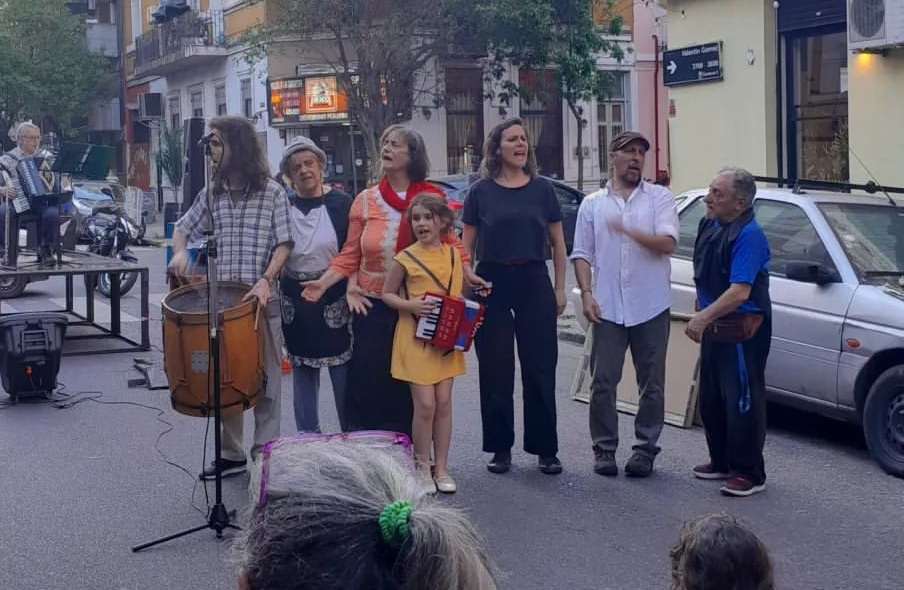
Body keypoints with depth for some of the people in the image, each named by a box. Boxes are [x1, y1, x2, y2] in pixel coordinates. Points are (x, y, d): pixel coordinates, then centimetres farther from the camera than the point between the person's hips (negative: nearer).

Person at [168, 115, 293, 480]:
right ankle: (231, 454, 18)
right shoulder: (212, 193, 9)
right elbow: (183, 228, 19)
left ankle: (264, 454, 11)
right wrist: (180, 252, -3)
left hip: (261, 300, -4)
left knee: (266, 381, 3)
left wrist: (265, 279, -21)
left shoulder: (272, 192, -3)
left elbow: (284, 244, -6)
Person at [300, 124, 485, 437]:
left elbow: (450, 241, 4)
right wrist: (323, 283, -7)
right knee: (370, 379, 1)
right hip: (373, 305, 1)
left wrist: (466, 272, -10)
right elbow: (349, 256, 4)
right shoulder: (366, 200, 5)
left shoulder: (431, 197, 1)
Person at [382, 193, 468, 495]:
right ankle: (422, 467, 10)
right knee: (425, 404, -6)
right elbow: (387, 293, 1)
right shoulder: (406, 259, -6)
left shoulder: (453, 254, 5)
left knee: (444, 402, 5)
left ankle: (441, 468, 16)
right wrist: (410, 306, -16)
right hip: (415, 338, -4)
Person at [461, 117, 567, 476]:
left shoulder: (542, 189, 6)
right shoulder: (481, 192, 2)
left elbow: (557, 242, 10)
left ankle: (546, 450, 11)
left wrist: (559, 288, 5)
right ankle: (500, 449, 15)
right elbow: (465, 245, 5)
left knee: (540, 369, 2)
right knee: (495, 371, 4)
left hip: (534, 283, 1)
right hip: (492, 284, -1)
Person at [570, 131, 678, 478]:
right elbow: (582, 254, 8)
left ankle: (645, 449, 14)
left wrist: (629, 231, -21)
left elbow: (668, 243, -9)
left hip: (651, 306, -1)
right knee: (603, 383, 2)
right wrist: (586, 293, -4)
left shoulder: (659, 197, 5)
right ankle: (604, 449, 12)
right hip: (607, 308, 1)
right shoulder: (592, 204, 10)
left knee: (652, 384, 5)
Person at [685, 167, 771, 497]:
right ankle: (721, 462, 31)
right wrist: (702, 317, 19)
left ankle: (749, 473, 5)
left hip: (741, 331, -9)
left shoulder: (748, 235, -19)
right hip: (714, 328, 10)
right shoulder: (709, 225, 8)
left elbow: (740, 292, -27)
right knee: (710, 399, 17)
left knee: (742, 402, -4)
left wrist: (704, 317, -32)